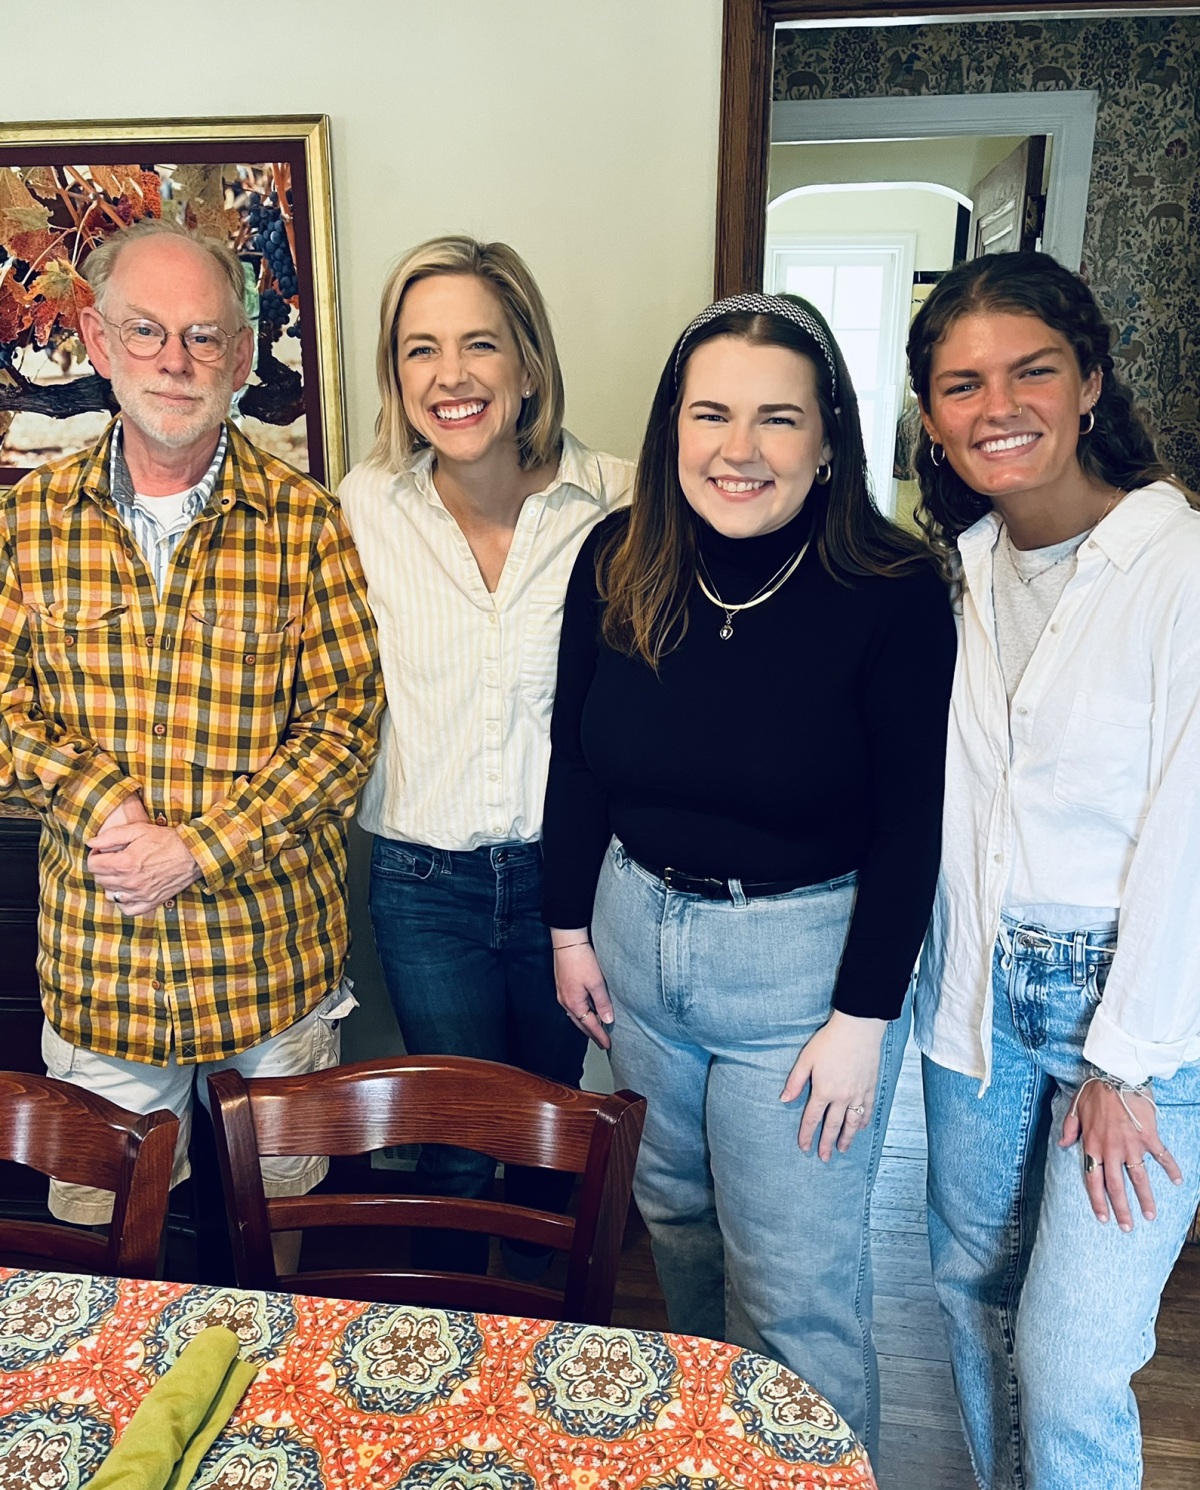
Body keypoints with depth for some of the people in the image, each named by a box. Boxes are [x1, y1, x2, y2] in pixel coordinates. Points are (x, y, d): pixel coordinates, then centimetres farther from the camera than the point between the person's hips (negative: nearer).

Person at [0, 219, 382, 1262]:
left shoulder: (304, 522, -6)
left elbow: (345, 718, -10)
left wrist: (198, 848, -16)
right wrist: (99, 800, -17)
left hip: (275, 946, -1)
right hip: (95, 955, 2)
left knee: (284, 1209, 20)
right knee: (101, 1234, 19)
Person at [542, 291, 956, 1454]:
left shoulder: (893, 593, -17)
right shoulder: (616, 563, -6)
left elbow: (908, 826, -12)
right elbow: (574, 759, 3)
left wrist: (864, 1017, -11)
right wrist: (572, 928, 5)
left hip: (805, 957, -4)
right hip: (636, 931, 5)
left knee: (797, 1290, 9)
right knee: (676, 1216, 26)